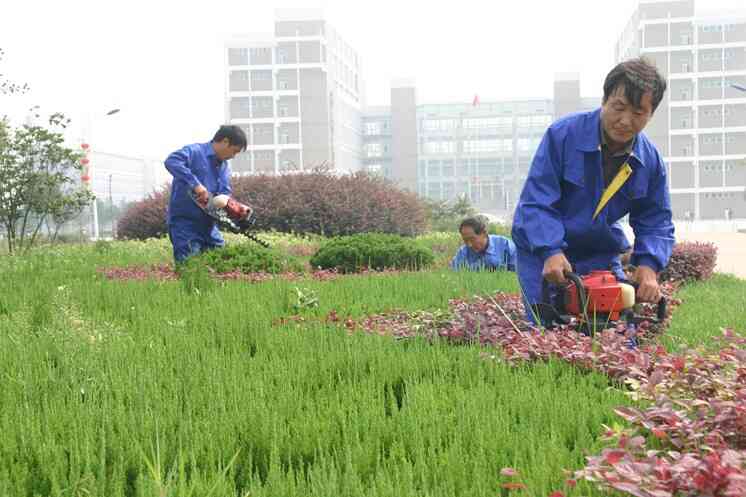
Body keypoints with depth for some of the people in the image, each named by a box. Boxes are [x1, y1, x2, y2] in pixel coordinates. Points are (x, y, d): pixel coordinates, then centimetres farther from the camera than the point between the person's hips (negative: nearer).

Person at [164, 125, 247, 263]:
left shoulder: (224, 168, 14)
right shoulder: (195, 151, -10)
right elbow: (171, 161, -28)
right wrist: (196, 184, -35)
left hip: (208, 224, 8)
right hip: (184, 222, -8)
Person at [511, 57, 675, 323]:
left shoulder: (650, 160, -6)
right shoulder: (563, 134, -20)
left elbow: (656, 222, -1)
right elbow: (536, 201, -23)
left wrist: (649, 265, -21)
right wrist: (551, 252, -36)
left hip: (600, 255, 4)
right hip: (542, 249, -4)